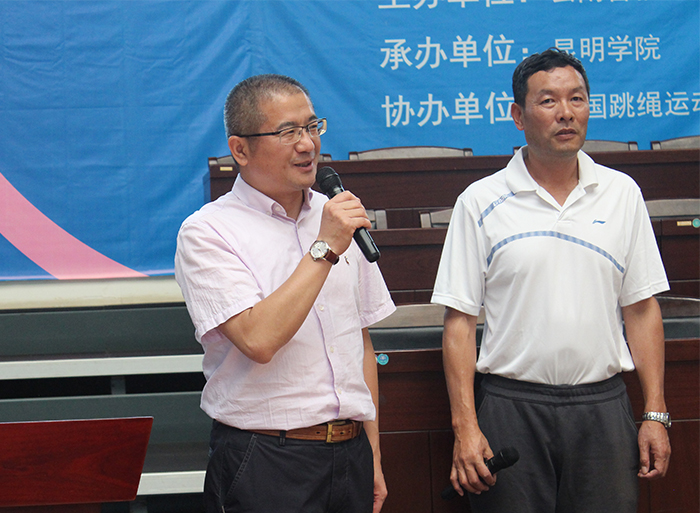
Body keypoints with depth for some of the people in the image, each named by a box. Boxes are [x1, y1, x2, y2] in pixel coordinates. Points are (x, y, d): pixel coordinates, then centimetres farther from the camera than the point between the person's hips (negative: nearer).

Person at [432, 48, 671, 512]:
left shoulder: (622, 193, 7)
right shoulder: (481, 202, -1)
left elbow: (642, 309, 8)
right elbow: (460, 320, -2)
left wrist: (656, 414, 3)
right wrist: (465, 426, -8)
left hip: (603, 407, 2)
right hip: (511, 408, -2)